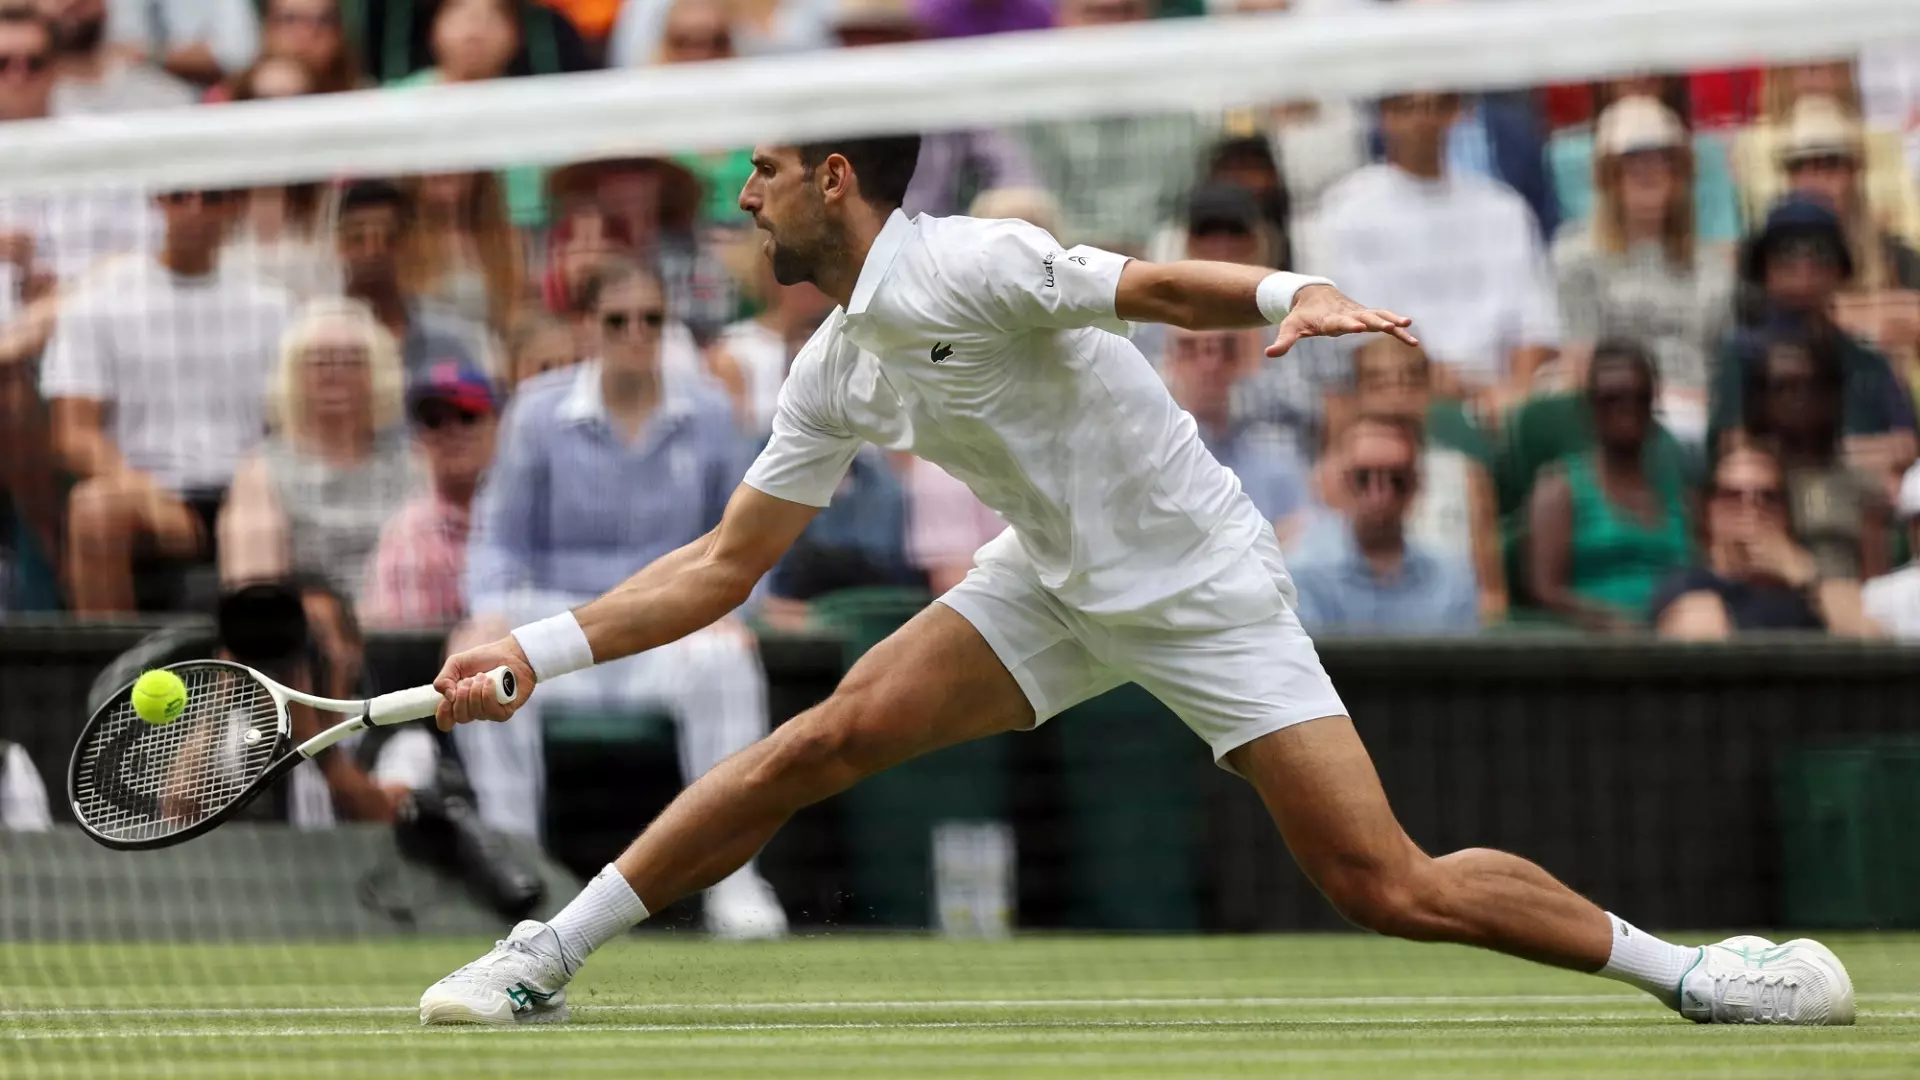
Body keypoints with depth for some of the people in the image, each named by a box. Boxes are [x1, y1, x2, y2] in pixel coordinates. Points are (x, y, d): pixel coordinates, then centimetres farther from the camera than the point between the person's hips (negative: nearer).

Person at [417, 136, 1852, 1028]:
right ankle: (544, 960, -5)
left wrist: (1301, 297, -51)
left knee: (1386, 888, -15)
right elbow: (726, 564, 9)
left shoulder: (967, 269, -21)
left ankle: (1684, 968, 0)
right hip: (1058, 584, 6)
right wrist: (540, 652, 2)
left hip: (1204, 587, -6)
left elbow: (1153, 286, -31)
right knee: (828, 738, -11)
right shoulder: (837, 372, 2)